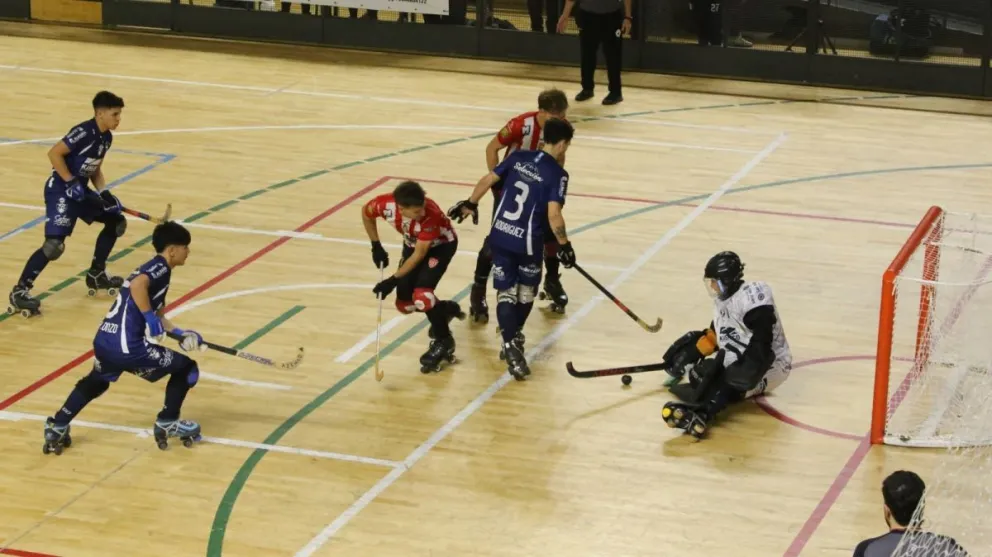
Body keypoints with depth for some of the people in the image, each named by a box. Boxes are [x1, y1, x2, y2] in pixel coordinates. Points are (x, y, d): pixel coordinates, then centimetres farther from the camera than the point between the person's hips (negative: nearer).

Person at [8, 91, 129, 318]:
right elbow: (54, 154, -23)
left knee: (116, 221, 15)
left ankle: (96, 274, 26)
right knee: (54, 243, -21)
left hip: (80, 189, 10)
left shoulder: (106, 137, 7)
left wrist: (105, 194, 3)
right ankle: (20, 291, -11)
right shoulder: (84, 132, -21)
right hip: (61, 190, -10)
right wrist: (70, 182, -23)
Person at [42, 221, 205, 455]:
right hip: (128, 347, -9)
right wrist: (151, 318, -19)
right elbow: (137, 285, -27)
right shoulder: (161, 267, -7)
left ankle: (57, 426, 36)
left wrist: (180, 334, 18)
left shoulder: (154, 269, 22)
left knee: (95, 382, 38)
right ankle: (167, 423, 17)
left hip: (104, 342, 9)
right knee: (186, 369, 8)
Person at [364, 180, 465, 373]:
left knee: (422, 295, -24)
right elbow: (366, 212, -5)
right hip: (413, 243, 5)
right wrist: (376, 246, -3)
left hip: (441, 244, -5)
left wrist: (393, 280, -28)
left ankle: (443, 342, -3)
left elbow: (419, 254, -29)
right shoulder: (385, 204, -31)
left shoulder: (430, 214, -41)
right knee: (404, 303, 3)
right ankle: (446, 310, 30)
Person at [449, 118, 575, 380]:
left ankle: (510, 343, -9)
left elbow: (487, 180, 8)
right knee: (526, 290, 20)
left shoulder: (518, 157, 3)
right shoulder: (557, 174, -13)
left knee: (506, 291, 6)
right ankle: (513, 338, 31)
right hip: (527, 243, -4)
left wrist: (470, 204, 23)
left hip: (499, 236, 4)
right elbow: (553, 215, -20)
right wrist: (564, 245, -8)